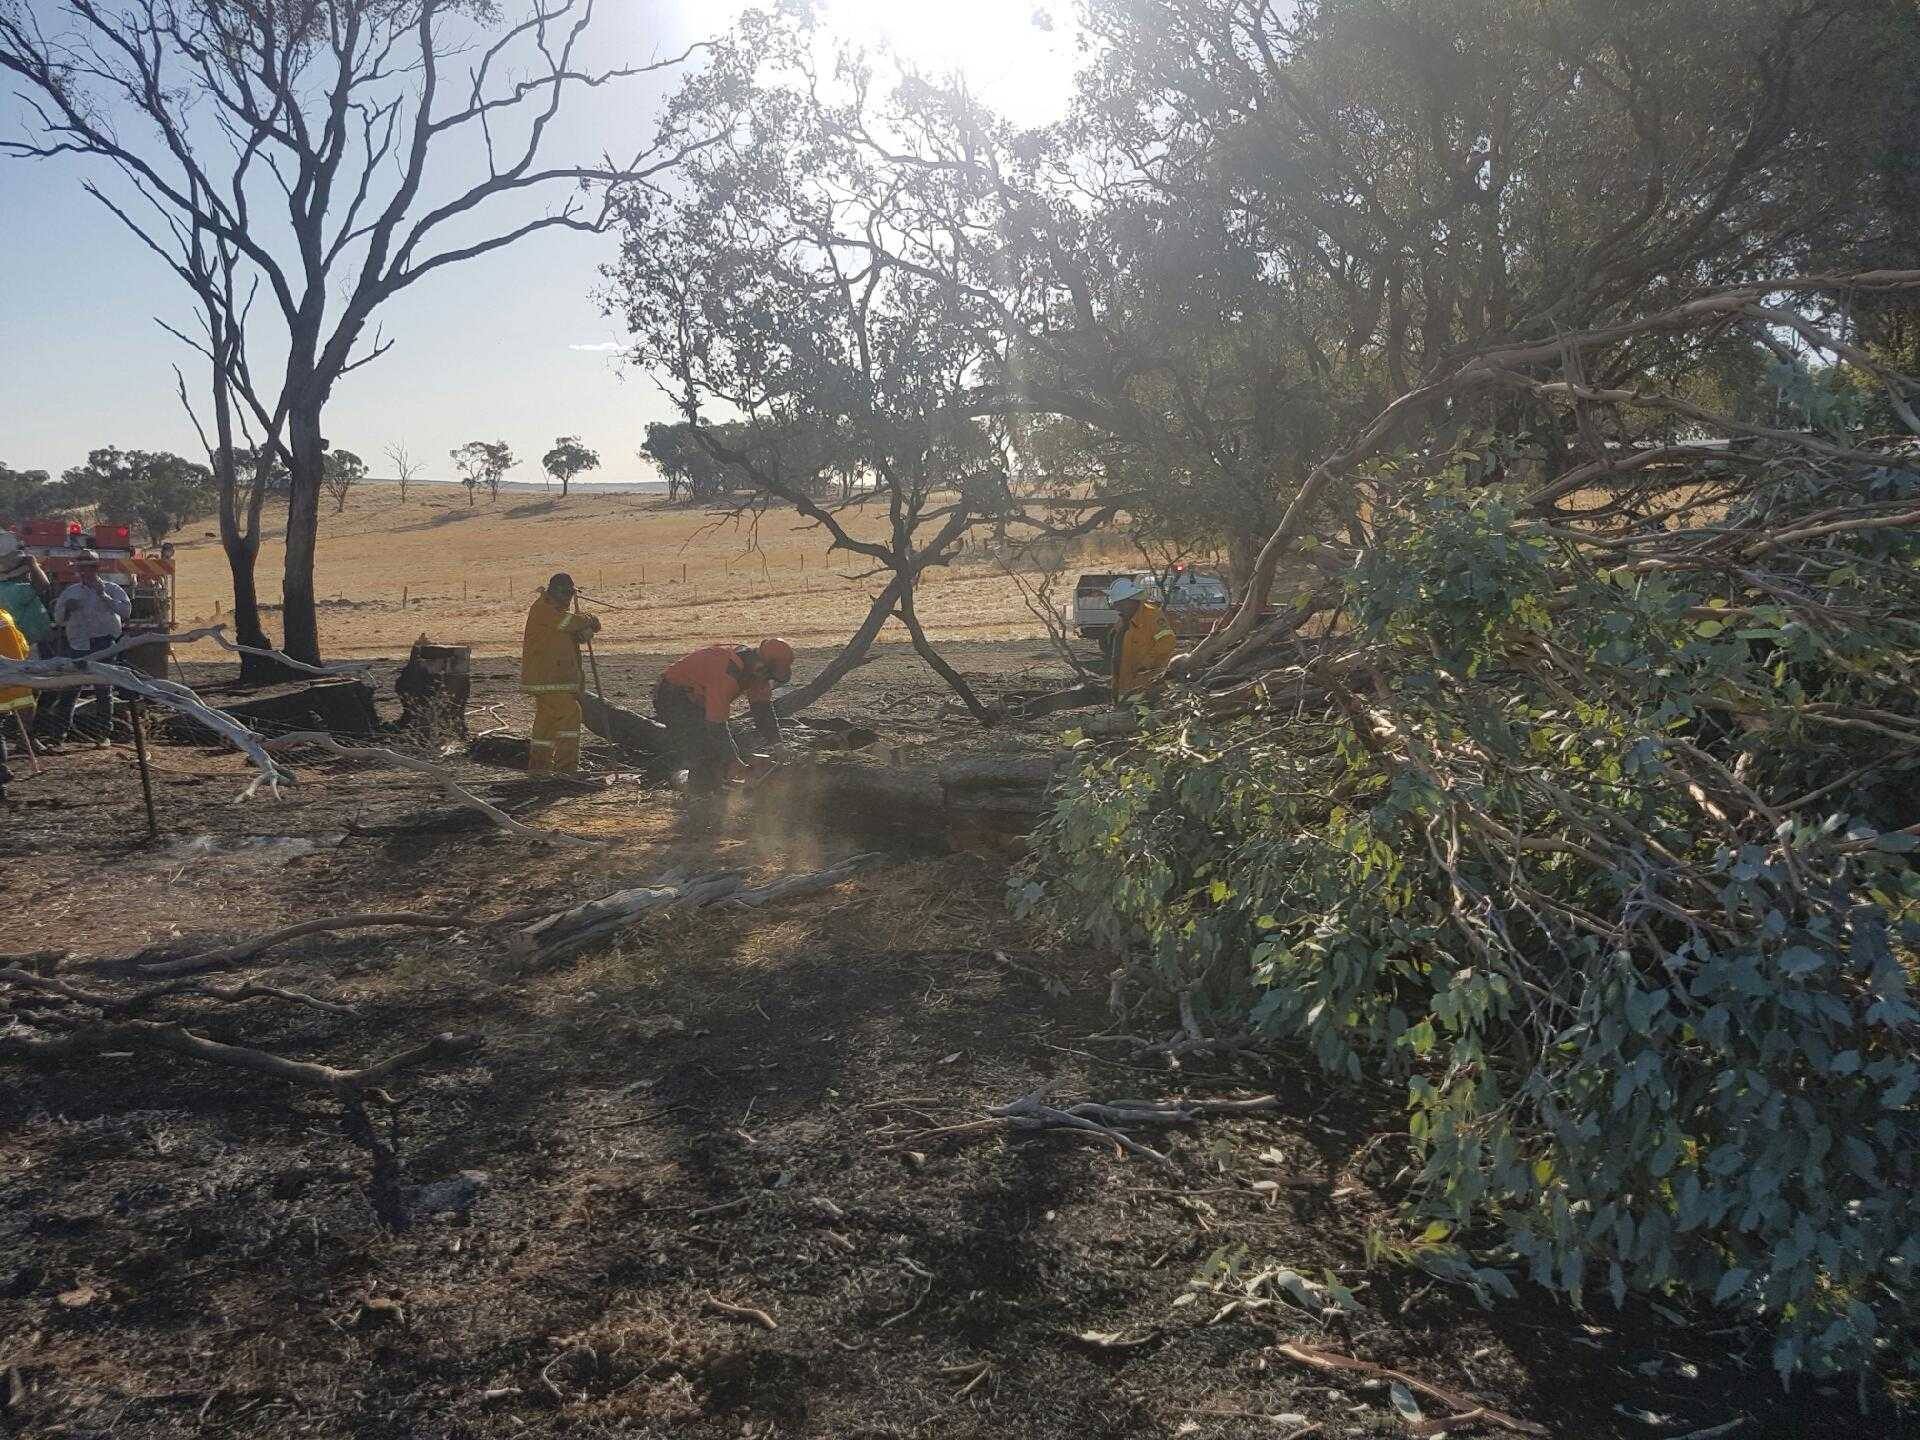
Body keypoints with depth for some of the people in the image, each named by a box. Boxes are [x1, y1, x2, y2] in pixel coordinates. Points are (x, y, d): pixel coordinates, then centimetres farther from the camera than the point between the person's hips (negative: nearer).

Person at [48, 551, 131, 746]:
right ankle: (59, 732, 8)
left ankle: (103, 734, 10)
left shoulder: (111, 589, 4)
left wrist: (103, 597, -19)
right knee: (67, 690, 1)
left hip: (104, 645, -2)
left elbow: (126, 610, -13)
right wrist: (66, 609, -7)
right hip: (77, 647, 3)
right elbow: (58, 620, 13)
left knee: (104, 692, 3)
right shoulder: (70, 592, 13)